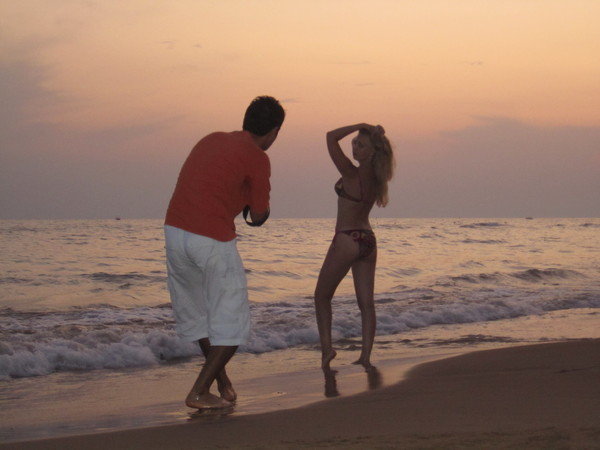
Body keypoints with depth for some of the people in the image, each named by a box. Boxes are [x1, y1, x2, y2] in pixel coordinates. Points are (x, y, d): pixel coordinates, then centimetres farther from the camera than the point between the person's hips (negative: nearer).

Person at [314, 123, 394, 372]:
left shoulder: (352, 174, -17)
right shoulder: (377, 176, 3)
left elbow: (331, 138, -17)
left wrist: (360, 126, -15)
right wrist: (374, 134, 5)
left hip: (346, 240, -6)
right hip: (368, 240, 7)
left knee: (322, 296, 10)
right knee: (366, 302, 5)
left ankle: (326, 347, 2)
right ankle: (366, 355, 1)